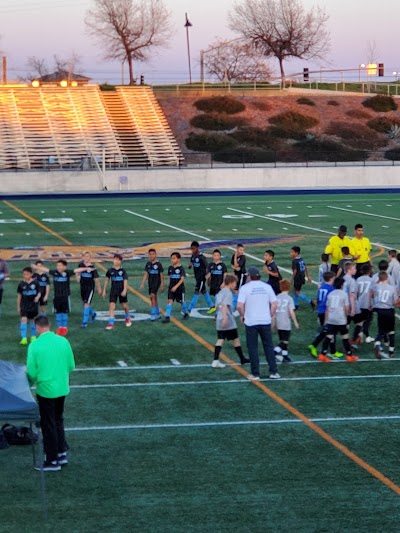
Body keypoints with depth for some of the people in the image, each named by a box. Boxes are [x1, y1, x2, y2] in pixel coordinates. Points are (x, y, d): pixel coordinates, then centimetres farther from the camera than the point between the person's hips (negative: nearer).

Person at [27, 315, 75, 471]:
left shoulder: (35, 346, -16)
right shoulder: (63, 341, -4)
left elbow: (31, 372, -12)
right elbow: (71, 366, 3)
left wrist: (31, 383, 9)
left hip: (46, 390, -4)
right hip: (62, 388, 5)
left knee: (48, 425, 7)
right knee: (58, 420, 23)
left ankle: (52, 461, 15)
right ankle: (62, 453, 28)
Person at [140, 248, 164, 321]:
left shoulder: (158, 264, -8)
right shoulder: (148, 264, 5)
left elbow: (161, 275, -3)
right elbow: (145, 274, 9)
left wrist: (162, 285, -3)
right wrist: (142, 284, 4)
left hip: (156, 282, -6)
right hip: (150, 282, 6)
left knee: (153, 296, -18)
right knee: (154, 298, 12)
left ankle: (153, 314, -18)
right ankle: (158, 313, 23)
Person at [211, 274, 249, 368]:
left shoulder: (220, 293, 15)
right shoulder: (228, 293, -11)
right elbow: (224, 305, -23)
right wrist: (225, 318, -31)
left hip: (219, 321, 8)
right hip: (229, 322, -8)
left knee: (220, 340, 3)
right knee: (236, 339, 6)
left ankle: (215, 361, -9)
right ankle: (242, 359, 17)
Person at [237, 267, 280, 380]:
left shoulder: (245, 288, -7)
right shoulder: (267, 287, 2)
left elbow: (240, 305, -15)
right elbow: (274, 303, -1)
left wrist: (243, 315, 2)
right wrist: (271, 315, 11)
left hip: (251, 322, -2)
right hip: (265, 321, 3)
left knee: (252, 348, 6)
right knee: (268, 346, 12)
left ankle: (255, 374, 9)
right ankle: (273, 372, 12)